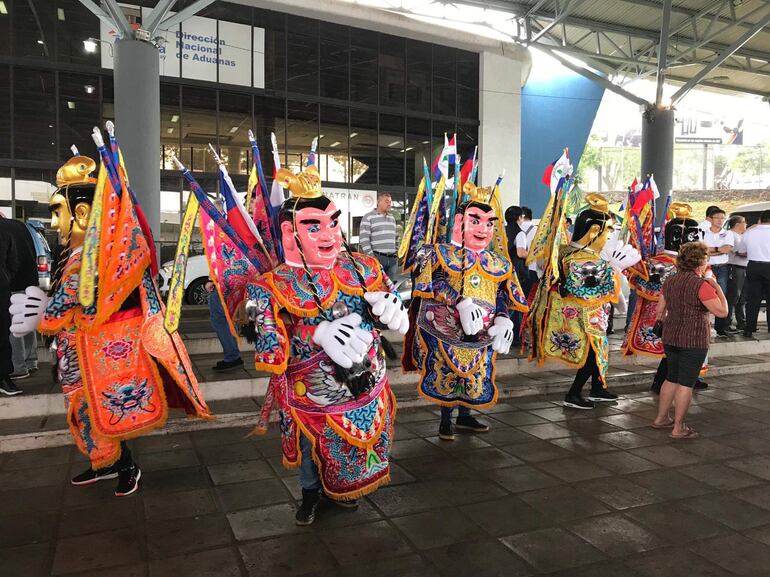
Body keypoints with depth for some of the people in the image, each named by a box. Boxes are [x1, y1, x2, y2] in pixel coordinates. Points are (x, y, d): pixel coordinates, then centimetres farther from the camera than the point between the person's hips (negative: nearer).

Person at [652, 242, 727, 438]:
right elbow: (722, 312, -15)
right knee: (686, 384, 1)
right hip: (694, 341, -7)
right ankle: (678, 428, 8)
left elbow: (660, 312, 11)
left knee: (671, 379, 19)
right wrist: (717, 286, -5)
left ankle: (661, 418, 27)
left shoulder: (670, 282, 6)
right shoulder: (701, 285, -15)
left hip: (670, 339, 7)